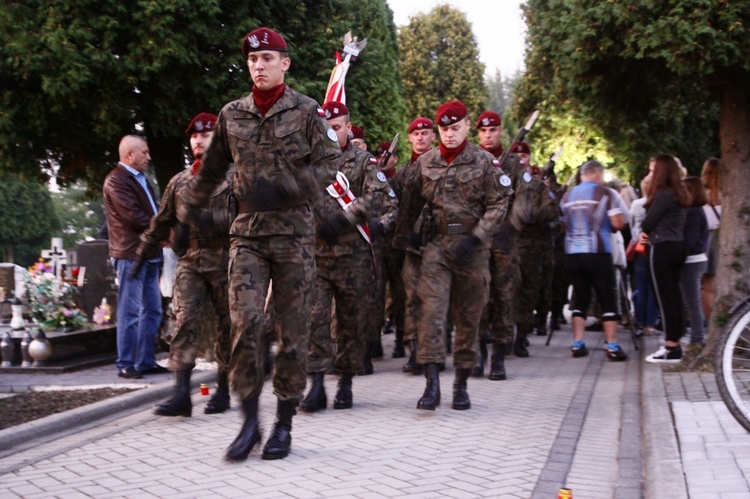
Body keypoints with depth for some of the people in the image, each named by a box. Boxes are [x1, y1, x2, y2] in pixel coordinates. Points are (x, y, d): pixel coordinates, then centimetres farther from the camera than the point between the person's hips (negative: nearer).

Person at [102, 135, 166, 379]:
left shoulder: (141, 180, 21)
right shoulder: (117, 181, -9)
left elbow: (152, 213, 19)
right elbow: (133, 216, -17)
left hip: (149, 254, 9)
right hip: (131, 255, -9)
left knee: (152, 310, 10)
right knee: (130, 312, -6)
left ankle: (146, 361, 16)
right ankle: (126, 365, -1)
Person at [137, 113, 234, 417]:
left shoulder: (233, 176, 4)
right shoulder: (179, 181, 17)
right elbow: (162, 221, 21)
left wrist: (210, 218, -18)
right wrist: (142, 252, 19)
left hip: (224, 260, -3)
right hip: (189, 260, 3)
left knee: (225, 325, 4)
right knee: (185, 322, -10)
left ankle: (222, 391, 15)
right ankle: (181, 394, -15)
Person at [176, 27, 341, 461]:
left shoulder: (307, 112, 1)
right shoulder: (232, 115, 11)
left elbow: (329, 166, -4)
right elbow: (211, 170, 24)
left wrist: (284, 188, -19)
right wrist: (186, 213, 30)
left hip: (294, 234, -2)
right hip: (247, 232, 2)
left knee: (293, 328, 2)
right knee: (245, 321, -12)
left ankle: (285, 424, 12)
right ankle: (250, 420, -1)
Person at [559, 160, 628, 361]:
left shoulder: (568, 195, 11)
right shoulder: (605, 193, -4)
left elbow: (563, 224, 18)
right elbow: (617, 223, -11)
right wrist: (621, 221, 10)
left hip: (572, 253, 4)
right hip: (598, 253, -4)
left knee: (580, 298, 11)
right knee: (607, 299, 1)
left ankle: (577, 344, 7)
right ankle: (612, 346, -2)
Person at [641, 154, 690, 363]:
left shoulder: (663, 195, -16)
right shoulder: (679, 194, 13)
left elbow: (648, 222, -12)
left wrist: (644, 231, 10)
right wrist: (649, 232, 3)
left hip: (662, 248, -9)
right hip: (678, 246, 9)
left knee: (666, 297, -6)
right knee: (674, 295, 12)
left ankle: (672, 348, -5)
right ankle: (675, 343, 17)